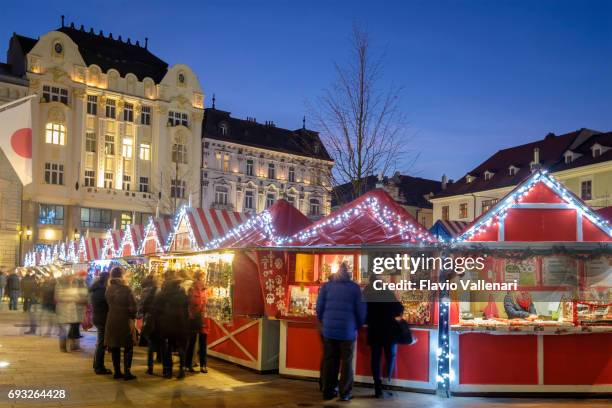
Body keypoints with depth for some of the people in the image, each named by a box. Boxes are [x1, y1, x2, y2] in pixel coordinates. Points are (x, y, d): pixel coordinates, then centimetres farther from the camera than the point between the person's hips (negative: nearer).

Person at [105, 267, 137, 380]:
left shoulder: (108, 289, 1)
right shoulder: (126, 289, -13)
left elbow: (108, 304, 4)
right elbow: (132, 306, -14)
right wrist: (132, 318, -1)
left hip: (112, 321, 5)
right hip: (125, 320, -5)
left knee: (115, 347, 13)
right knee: (128, 348, 6)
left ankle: (117, 372, 18)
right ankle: (127, 372, 4)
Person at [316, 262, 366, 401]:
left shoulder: (326, 286, 4)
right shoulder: (354, 287, -1)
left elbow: (319, 307, 2)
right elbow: (361, 310, -3)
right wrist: (358, 326, 12)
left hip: (329, 330, 2)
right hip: (347, 330, -2)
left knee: (329, 361, 11)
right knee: (347, 362, 7)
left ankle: (328, 391, 14)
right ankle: (345, 393, 7)